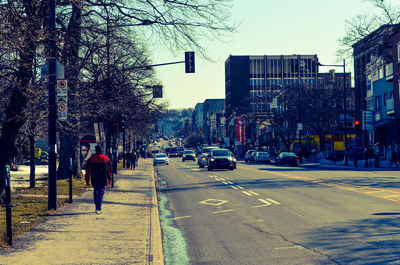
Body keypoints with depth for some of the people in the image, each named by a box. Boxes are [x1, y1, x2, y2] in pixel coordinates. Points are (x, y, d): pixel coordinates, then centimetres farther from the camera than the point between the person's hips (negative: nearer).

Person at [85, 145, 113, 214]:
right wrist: (110, 179, 12)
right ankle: (98, 208, -10)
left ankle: (97, 206, 19)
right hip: (103, 180, -1)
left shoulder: (90, 159, 2)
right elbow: (110, 170, 4)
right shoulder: (106, 159, 0)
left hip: (94, 180, 1)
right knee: (101, 193, 0)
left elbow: (88, 170, 2)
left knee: (95, 192, 17)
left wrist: (87, 179, 6)